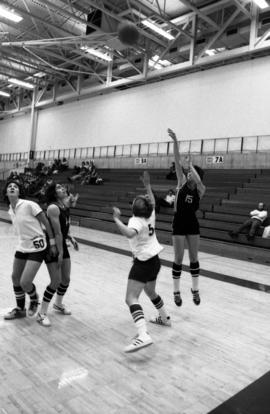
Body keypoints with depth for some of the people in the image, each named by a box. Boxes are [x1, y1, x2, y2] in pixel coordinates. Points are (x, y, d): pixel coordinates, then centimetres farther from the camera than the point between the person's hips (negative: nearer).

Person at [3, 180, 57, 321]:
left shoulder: (29, 205, -18)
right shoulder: (10, 211, 5)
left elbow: (46, 223, -13)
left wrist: (52, 244, -12)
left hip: (37, 248, -7)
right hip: (22, 247, 7)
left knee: (25, 283, -10)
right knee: (15, 278, 14)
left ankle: (34, 300, 25)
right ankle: (20, 309, 36)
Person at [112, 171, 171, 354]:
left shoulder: (136, 221, -17)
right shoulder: (150, 216, 4)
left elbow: (130, 233, -40)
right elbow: (152, 202, 25)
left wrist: (117, 219, -32)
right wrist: (147, 185, 29)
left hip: (143, 262, -9)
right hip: (154, 260, 9)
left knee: (131, 298, -14)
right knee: (150, 292, 30)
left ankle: (144, 335, -30)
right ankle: (165, 318, 49)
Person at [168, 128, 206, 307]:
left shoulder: (201, 190, -5)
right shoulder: (182, 183, -2)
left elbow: (198, 181, -30)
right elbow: (177, 162, -11)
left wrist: (191, 166, -16)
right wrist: (175, 141, -19)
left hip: (193, 224, 0)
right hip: (179, 223, 0)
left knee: (194, 258, 10)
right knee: (178, 259, 4)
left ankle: (195, 290, 26)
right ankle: (177, 291, 19)